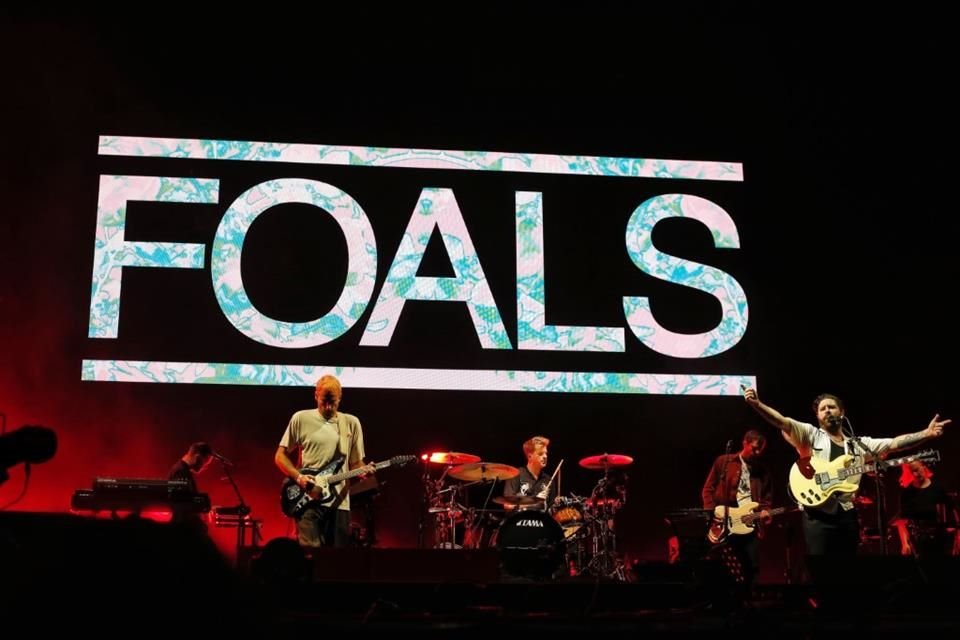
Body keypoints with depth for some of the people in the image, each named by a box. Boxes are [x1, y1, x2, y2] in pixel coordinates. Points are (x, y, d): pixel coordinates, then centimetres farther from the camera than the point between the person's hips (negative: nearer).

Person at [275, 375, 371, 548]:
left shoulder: (351, 423, 9)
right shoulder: (301, 419, 2)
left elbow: (355, 463, 13)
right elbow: (280, 456, 5)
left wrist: (363, 471, -10)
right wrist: (298, 477, -12)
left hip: (339, 502, 3)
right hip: (308, 500, -3)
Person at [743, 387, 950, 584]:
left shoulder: (858, 444, 16)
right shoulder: (810, 435, 4)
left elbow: (894, 443, 10)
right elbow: (782, 421, -11)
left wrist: (926, 433, -2)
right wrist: (756, 404, -28)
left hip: (847, 514, 4)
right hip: (817, 514, -4)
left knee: (846, 573, 9)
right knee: (820, 573, -6)